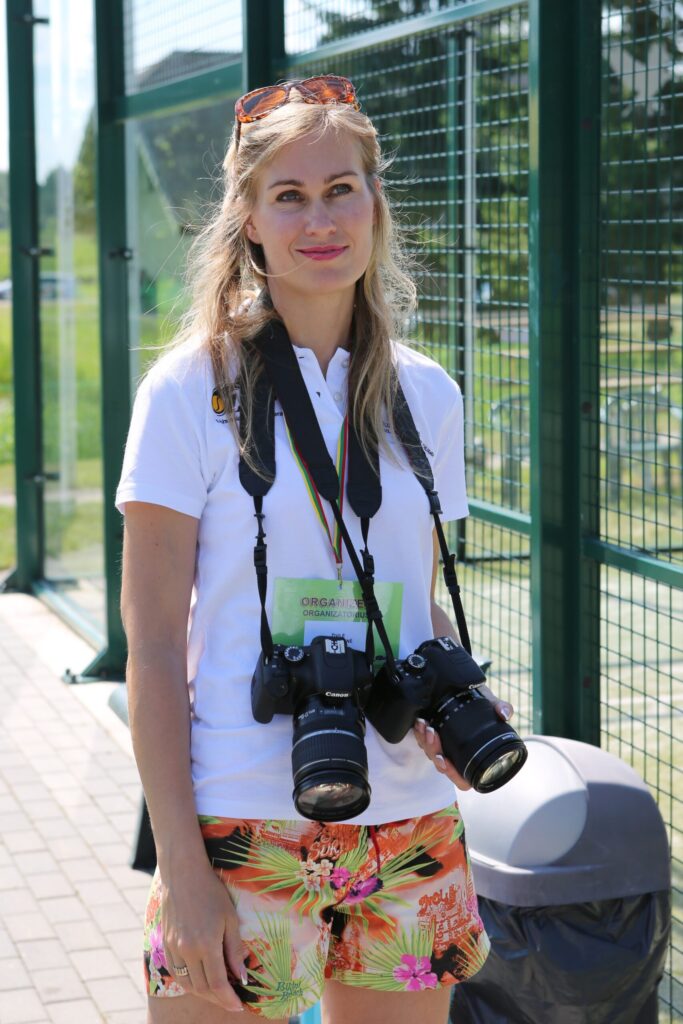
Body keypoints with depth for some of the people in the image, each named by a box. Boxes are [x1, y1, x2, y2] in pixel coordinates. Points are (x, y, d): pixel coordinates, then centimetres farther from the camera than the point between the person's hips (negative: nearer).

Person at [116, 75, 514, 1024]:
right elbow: (153, 645, -7)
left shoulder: (427, 395, 7)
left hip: (409, 826, 4)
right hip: (242, 824, -4)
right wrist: (181, 866, -12)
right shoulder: (193, 389, -6)